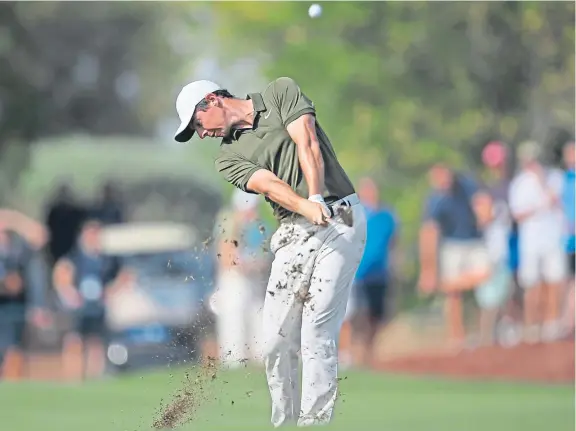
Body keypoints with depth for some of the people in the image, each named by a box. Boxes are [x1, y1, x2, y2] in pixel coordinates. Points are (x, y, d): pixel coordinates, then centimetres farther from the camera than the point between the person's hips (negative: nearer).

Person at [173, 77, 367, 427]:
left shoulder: (282, 93, 6)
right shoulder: (229, 158, 11)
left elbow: (307, 144, -8)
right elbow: (269, 184, -8)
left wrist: (316, 199, -23)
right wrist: (306, 207, -27)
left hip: (341, 218, -5)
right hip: (295, 232, 5)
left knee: (317, 336, -12)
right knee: (277, 341, -2)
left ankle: (313, 422, -12)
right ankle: (284, 423, 9)